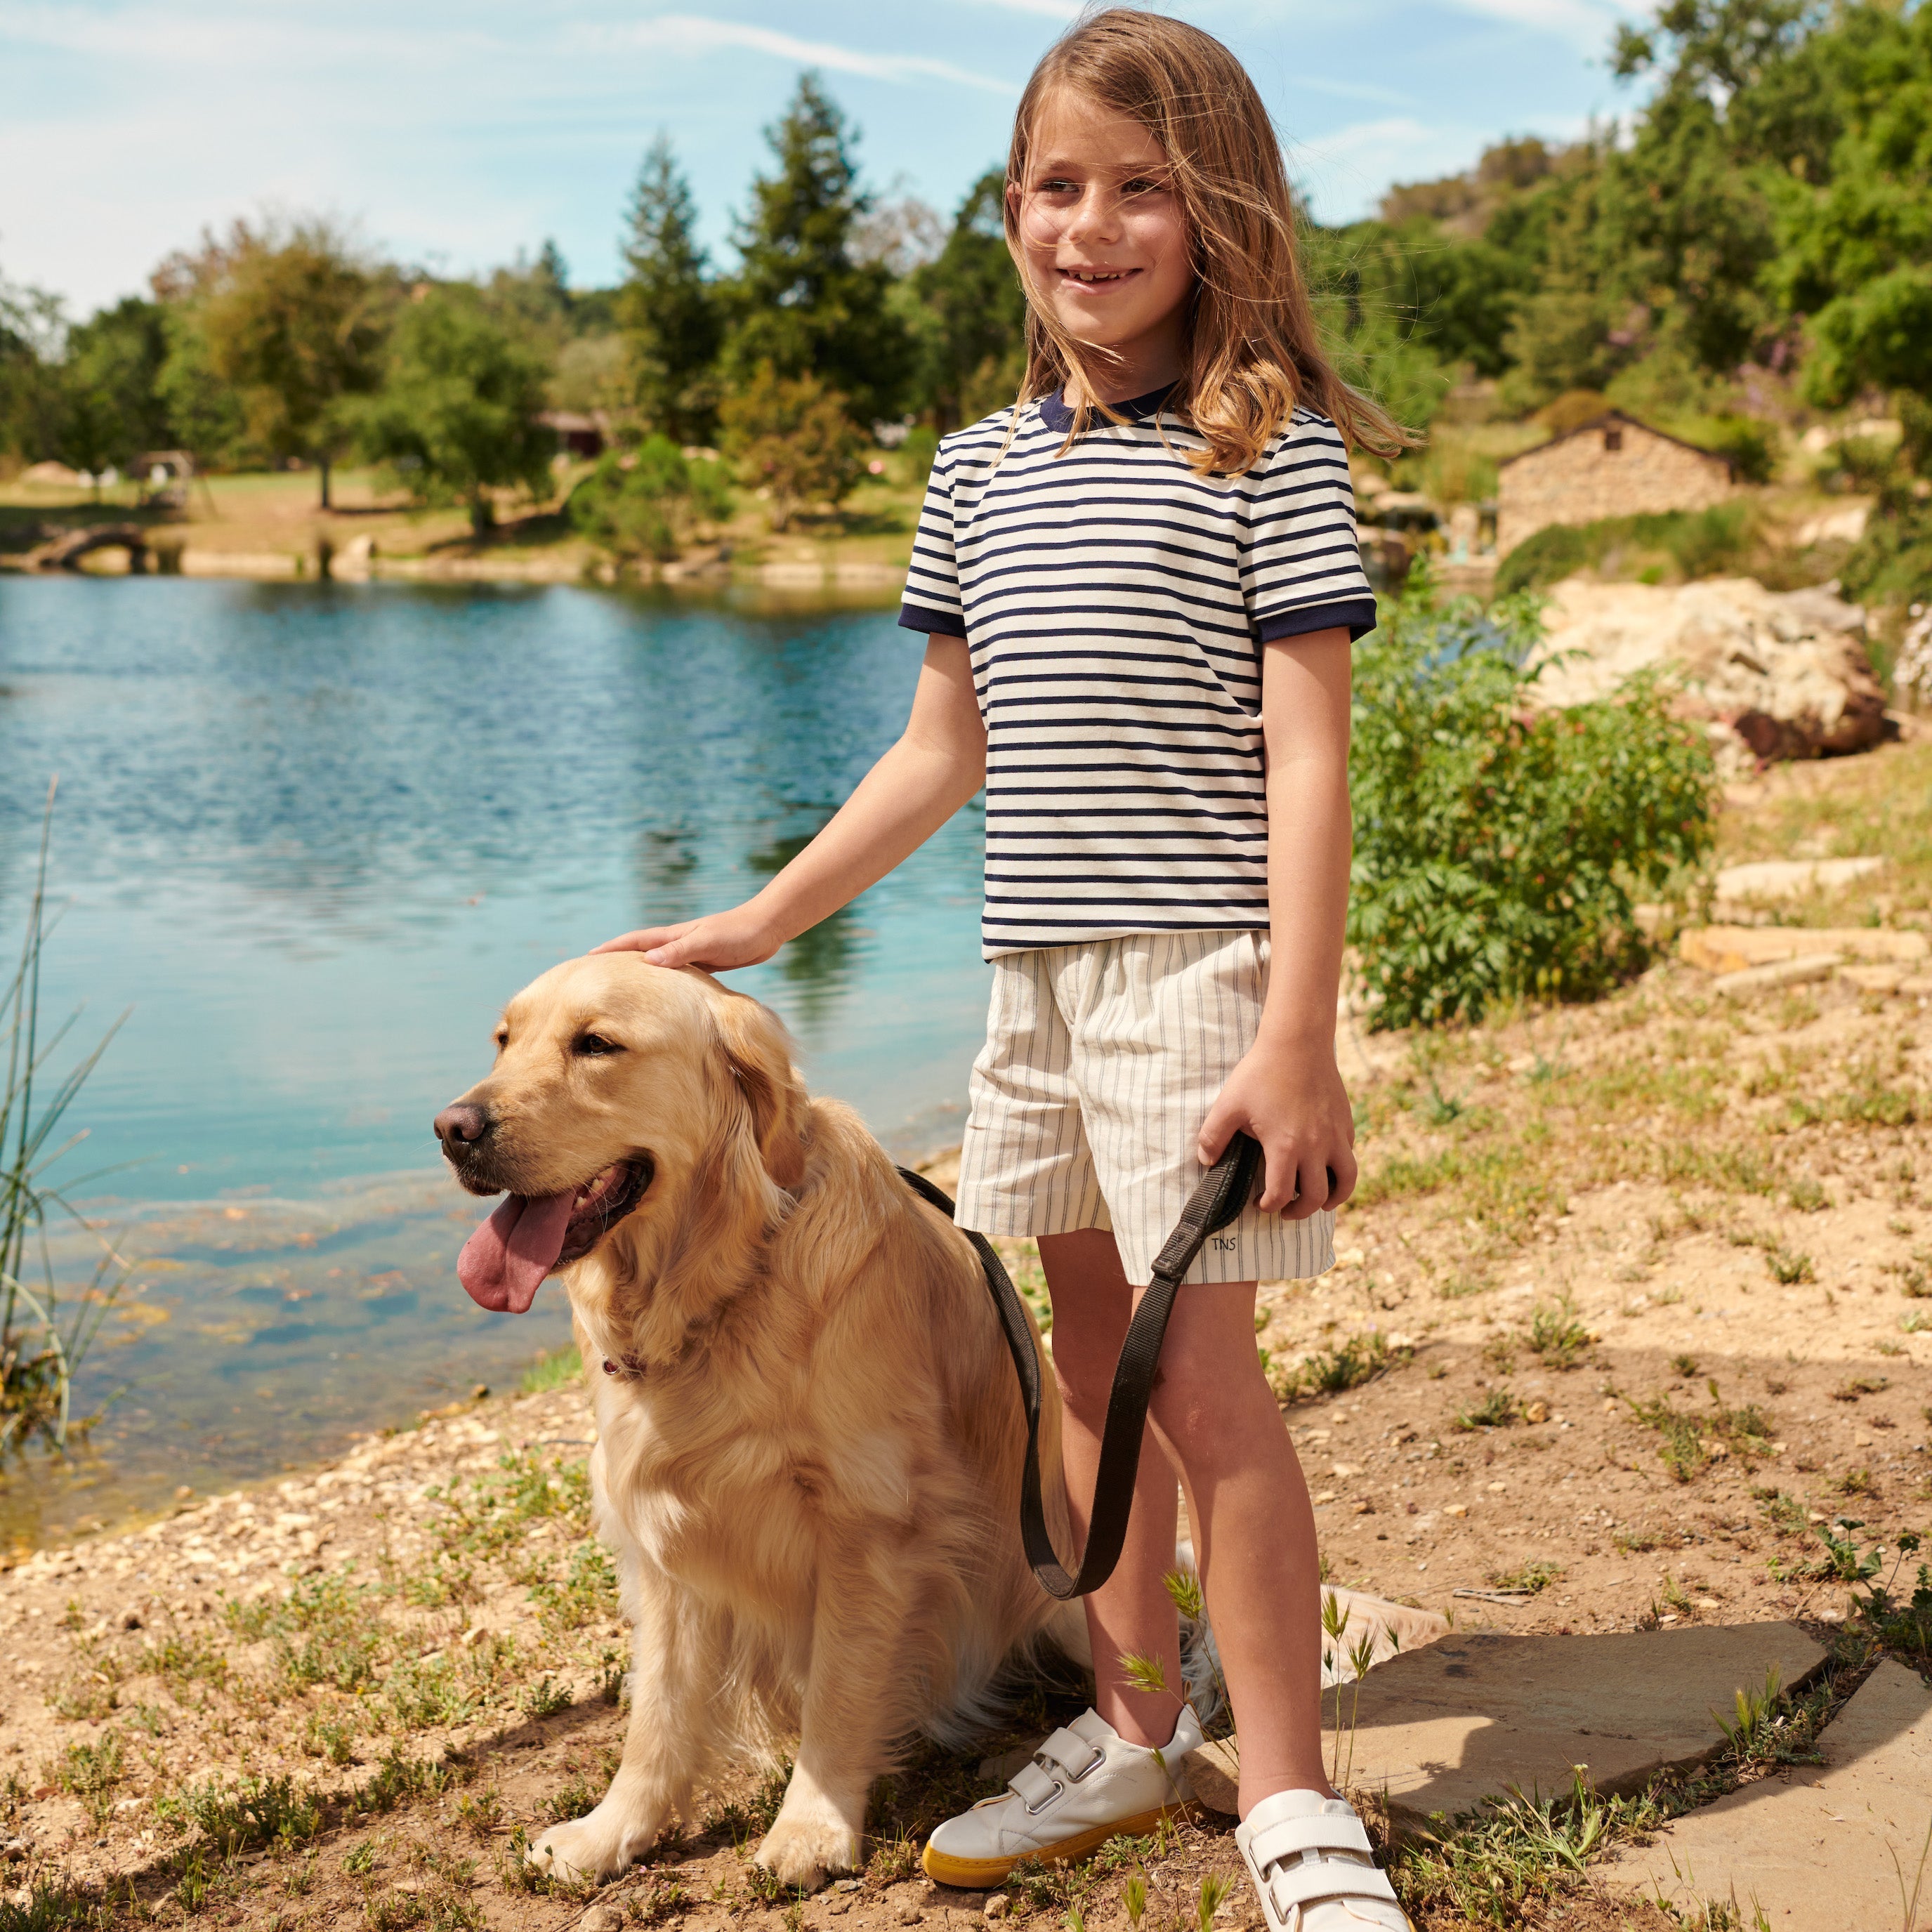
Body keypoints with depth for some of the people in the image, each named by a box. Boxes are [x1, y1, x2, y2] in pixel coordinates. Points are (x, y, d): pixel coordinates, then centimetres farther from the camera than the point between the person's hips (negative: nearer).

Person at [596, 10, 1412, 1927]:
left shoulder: (1273, 451, -6)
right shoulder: (980, 470, 11)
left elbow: (1306, 756, -11)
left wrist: (1296, 1033, -17)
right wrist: (760, 922, 17)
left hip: (1196, 961, -6)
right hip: (1034, 975, 6)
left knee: (1202, 1370, -6)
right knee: (1093, 1358, 15)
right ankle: (1131, 1731, 30)